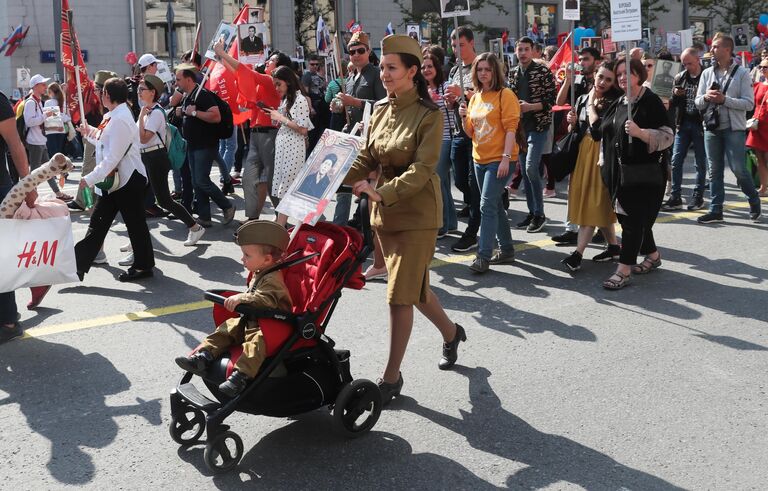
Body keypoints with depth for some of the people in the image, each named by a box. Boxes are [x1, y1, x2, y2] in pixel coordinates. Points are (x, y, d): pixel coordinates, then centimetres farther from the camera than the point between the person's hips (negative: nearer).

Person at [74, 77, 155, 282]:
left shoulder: (120, 120, -20)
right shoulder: (112, 117, 11)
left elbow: (113, 158, -24)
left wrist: (90, 179, -22)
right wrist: (90, 133, 21)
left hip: (128, 180, -10)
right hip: (113, 179, 10)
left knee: (135, 223, 4)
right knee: (98, 223, 9)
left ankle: (143, 266, 17)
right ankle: (78, 266, 11)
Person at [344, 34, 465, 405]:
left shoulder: (429, 116, -13)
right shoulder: (381, 110, 6)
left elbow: (422, 169, -21)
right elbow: (366, 159, 5)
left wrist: (382, 192, -32)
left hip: (417, 215, -7)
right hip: (385, 213, 7)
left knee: (400, 296, -5)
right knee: (414, 287, 19)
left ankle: (392, 377, 6)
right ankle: (450, 332, 44)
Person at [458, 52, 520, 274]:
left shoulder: (505, 95, -8)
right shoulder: (475, 96, 12)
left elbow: (511, 128, -14)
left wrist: (506, 158, -22)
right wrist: (464, 116, -5)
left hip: (499, 160, -8)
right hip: (480, 159, 8)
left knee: (487, 205, -13)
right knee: (495, 206, 14)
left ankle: (484, 256, -11)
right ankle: (506, 250, 25)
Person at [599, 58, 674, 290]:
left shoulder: (651, 101, -9)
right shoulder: (618, 103, 14)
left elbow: (667, 136, -13)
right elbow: (607, 134, 24)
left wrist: (640, 132, -28)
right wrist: (605, 165, 20)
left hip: (644, 173, -8)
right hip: (619, 173, 8)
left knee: (633, 220, -6)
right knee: (627, 217, 14)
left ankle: (624, 270, -4)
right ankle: (653, 255, 33)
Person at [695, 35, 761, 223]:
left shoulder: (741, 73, -4)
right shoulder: (707, 73, 9)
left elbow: (749, 103, -10)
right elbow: (698, 102, 9)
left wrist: (724, 99, -19)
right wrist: (706, 97, -13)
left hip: (734, 128, -4)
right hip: (711, 128, 4)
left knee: (739, 169, -5)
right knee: (714, 171, 7)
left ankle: (754, 201, 19)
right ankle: (716, 210, 12)